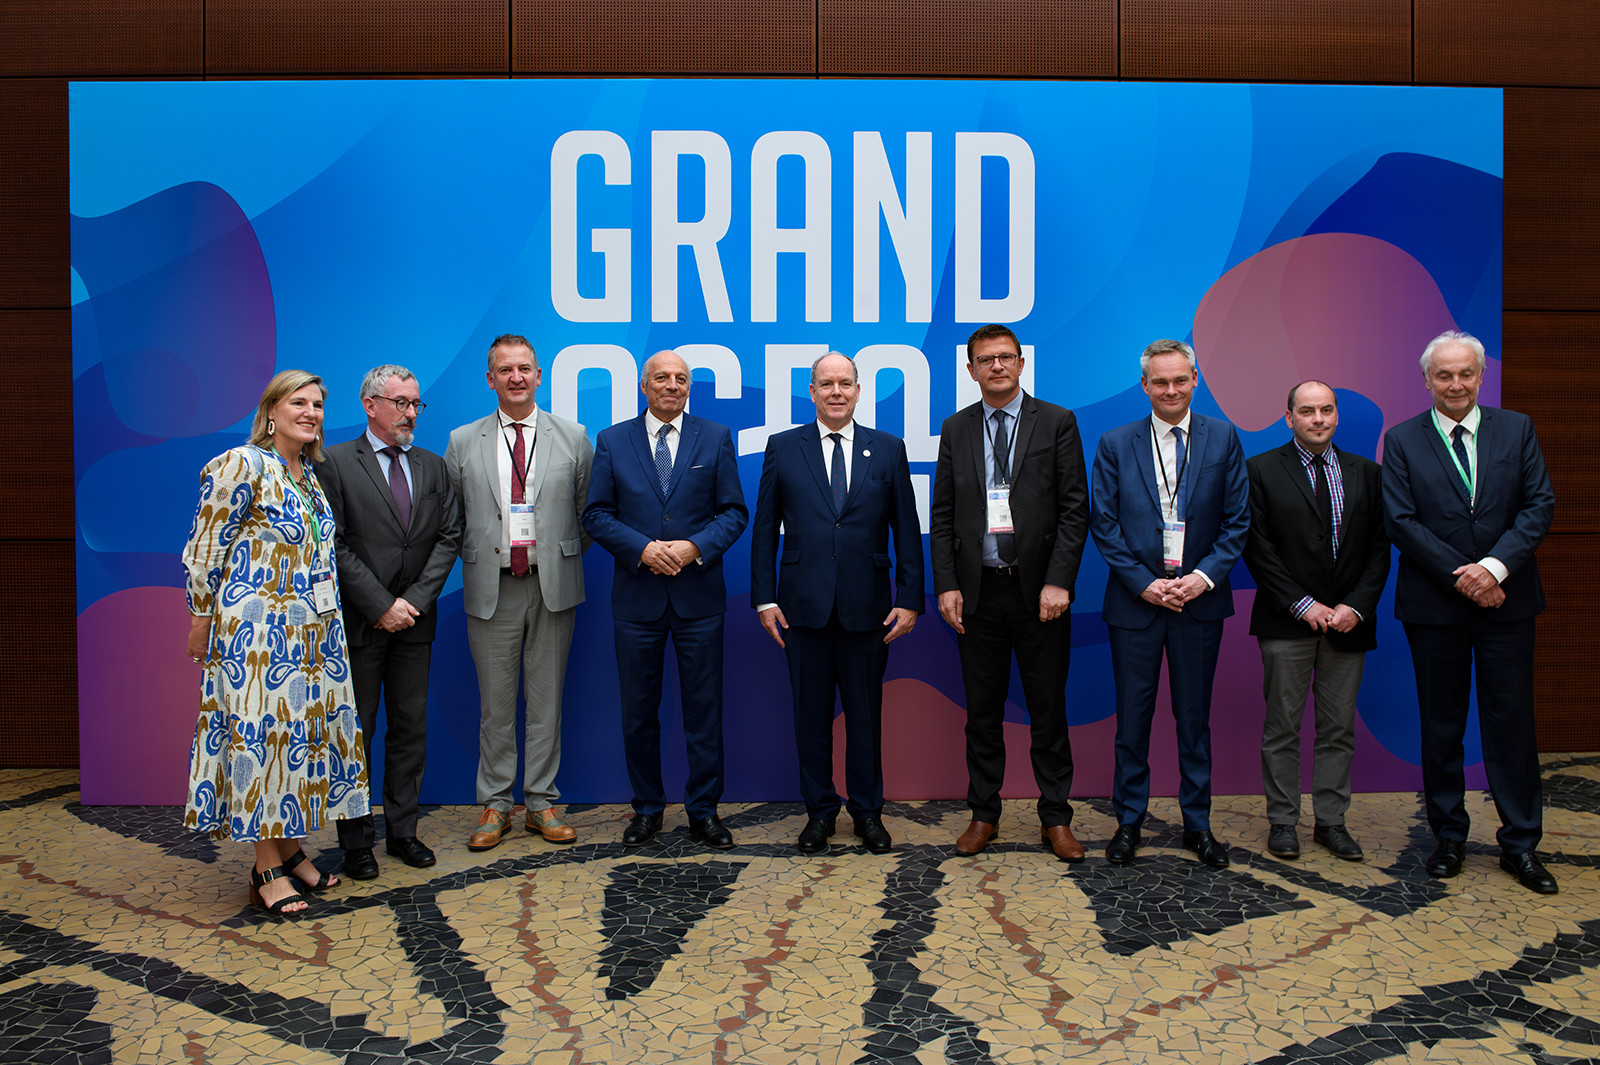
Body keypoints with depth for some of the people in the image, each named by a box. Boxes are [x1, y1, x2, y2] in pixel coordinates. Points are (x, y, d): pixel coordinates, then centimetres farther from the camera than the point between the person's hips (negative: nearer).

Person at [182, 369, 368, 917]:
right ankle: (267, 868, 8)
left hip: (314, 630, 8)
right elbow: (204, 549, -9)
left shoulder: (309, 472, 12)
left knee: (303, 728, 10)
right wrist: (202, 620, -6)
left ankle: (291, 848, 22)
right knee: (262, 731, -2)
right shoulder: (241, 465, -11)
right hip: (258, 630, -8)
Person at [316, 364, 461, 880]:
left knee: (411, 728, 9)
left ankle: (402, 831, 20)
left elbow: (448, 538, 5)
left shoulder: (433, 466, 11)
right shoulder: (335, 462, -3)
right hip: (359, 623, -4)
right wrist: (381, 606, -13)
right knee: (356, 731, 4)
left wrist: (414, 600, -7)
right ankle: (356, 840, 15)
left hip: (414, 622, 4)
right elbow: (334, 546, -9)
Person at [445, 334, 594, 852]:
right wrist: (476, 558, 5)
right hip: (491, 589, 0)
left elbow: (590, 510, 10)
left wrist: (567, 555, 4)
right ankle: (494, 805, 18)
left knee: (547, 700, 7)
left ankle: (541, 803, 18)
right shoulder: (463, 442, 6)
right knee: (495, 702, 6)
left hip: (553, 586, 0)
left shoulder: (572, 437, 5)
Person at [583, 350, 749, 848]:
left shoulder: (716, 438, 5)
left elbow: (734, 511, 2)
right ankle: (647, 808, 23)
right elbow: (596, 514, 2)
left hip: (699, 596, 0)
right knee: (639, 710, 9)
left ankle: (704, 810, 17)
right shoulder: (611, 441, 6)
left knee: (704, 708, 5)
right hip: (637, 597, 1)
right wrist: (642, 549, -13)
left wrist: (694, 547, -14)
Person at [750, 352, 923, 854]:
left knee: (865, 713, 9)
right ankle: (819, 810, 23)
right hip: (804, 605, 0)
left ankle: (868, 812, 24)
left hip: (866, 606, 0)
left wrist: (910, 600, -1)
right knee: (811, 713, 8)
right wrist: (764, 598, -1)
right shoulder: (783, 448, 5)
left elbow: (906, 531, 5)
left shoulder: (888, 449, 6)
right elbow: (764, 529, 5)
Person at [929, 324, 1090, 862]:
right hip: (978, 591, 2)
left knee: (1048, 710, 6)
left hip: (1039, 590, -2)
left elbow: (1075, 509, -3)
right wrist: (946, 585, -2)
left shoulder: (1057, 422, 1)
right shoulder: (956, 429, 9)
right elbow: (942, 515, 8)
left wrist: (1058, 582, -12)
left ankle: (1055, 818, 19)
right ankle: (983, 815, 22)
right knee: (982, 710, 10)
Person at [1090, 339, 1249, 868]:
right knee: (1132, 716, 6)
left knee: (1195, 716, 10)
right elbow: (1103, 525, -1)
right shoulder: (1115, 444, 2)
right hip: (1135, 601, 0)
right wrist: (1144, 583, -10)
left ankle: (1197, 823, 23)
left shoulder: (1223, 438, 3)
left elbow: (1237, 520, 2)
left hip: (1199, 600, 1)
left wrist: (1204, 576, -10)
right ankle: (1128, 820, 20)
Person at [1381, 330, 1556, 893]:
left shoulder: (1517, 430, 6)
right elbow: (1401, 521, -6)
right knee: (1441, 725, 9)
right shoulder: (1402, 441, 1)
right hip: (1434, 604, -1)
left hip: (1507, 599, 1)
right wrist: (1461, 575, -13)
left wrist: (1495, 566, -16)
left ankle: (1520, 843, 17)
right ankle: (1449, 837, 22)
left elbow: (1539, 505, -1)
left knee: (1511, 722, 5)